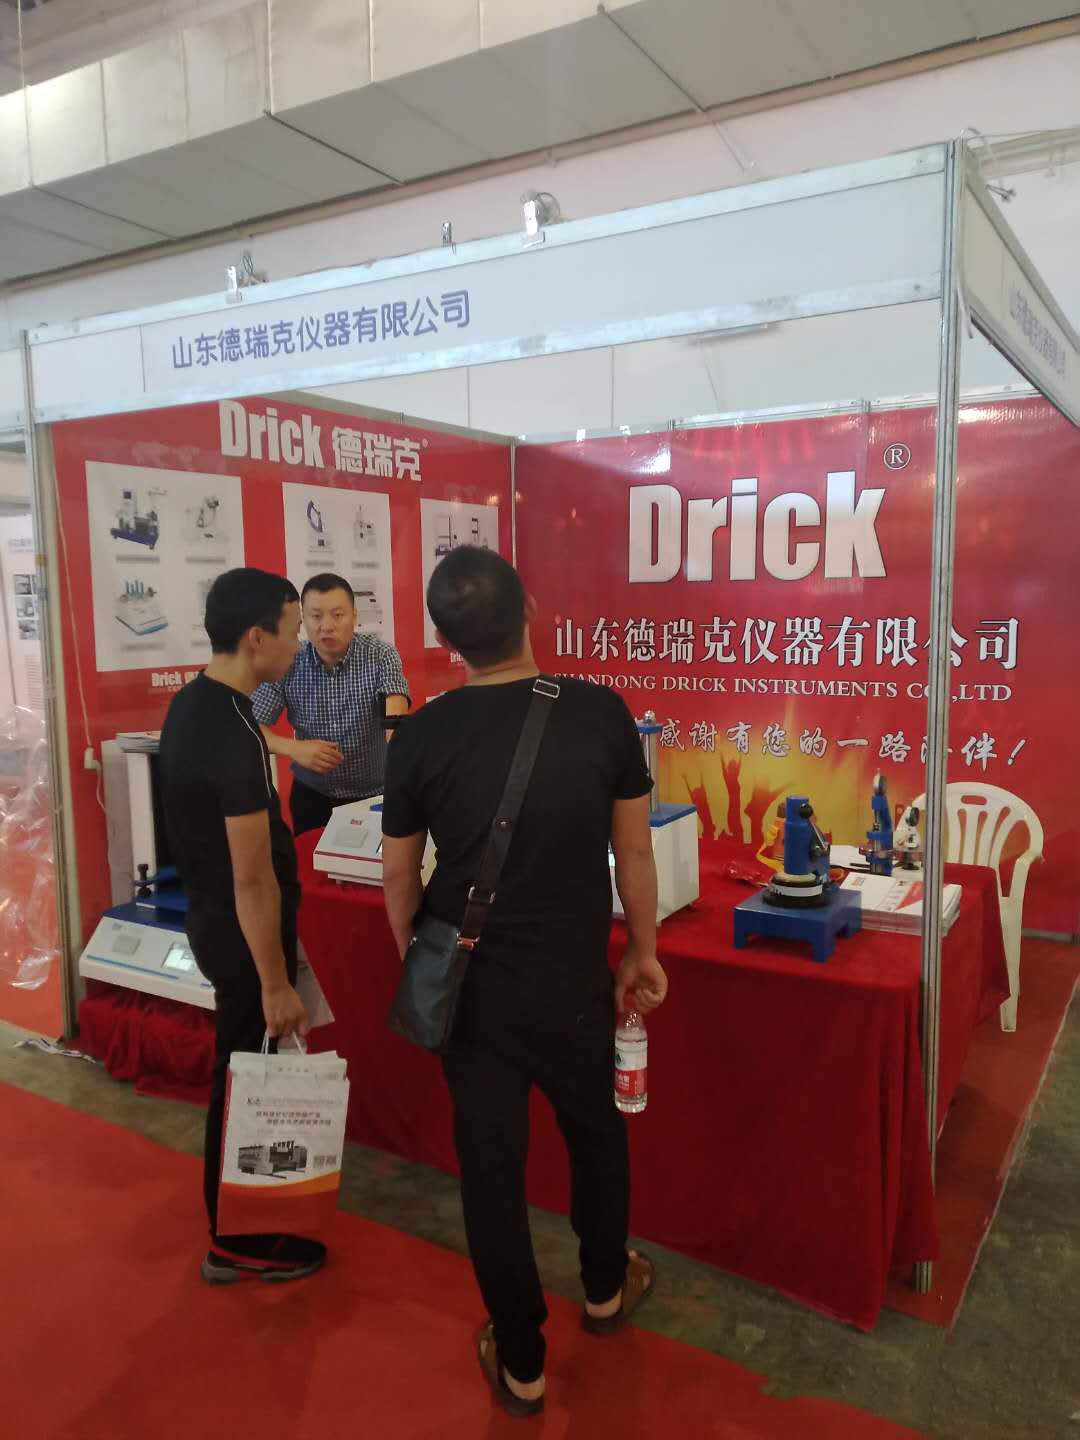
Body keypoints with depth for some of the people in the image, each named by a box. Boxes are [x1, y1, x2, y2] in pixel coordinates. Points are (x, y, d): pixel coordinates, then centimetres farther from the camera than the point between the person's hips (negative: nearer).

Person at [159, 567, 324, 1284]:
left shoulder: (190, 705, 3)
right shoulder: (235, 734, -28)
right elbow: (252, 877, -26)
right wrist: (276, 983, -19)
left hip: (211, 916, 10)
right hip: (241, 929, -10)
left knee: (240, 1073, 23)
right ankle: (239, 1242, 26)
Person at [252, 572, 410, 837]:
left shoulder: (381, 656, -15)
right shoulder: (286, 664, -9)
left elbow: (396, 714, -30)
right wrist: (293, 748, -26)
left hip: (374, 795, -1)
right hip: (311, 797, 2)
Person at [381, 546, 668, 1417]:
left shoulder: (421, 736, -12)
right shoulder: (601, 713, -13)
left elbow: (399, 874, -1)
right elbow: (634, 851, -4)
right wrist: (643, 951, 10)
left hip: (469, 988, 0)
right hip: (574, 985, 1)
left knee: (491, 1168, 16)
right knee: (597, 1132, 26)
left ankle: (522, 1366, 33)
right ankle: (605, 1289, 51)